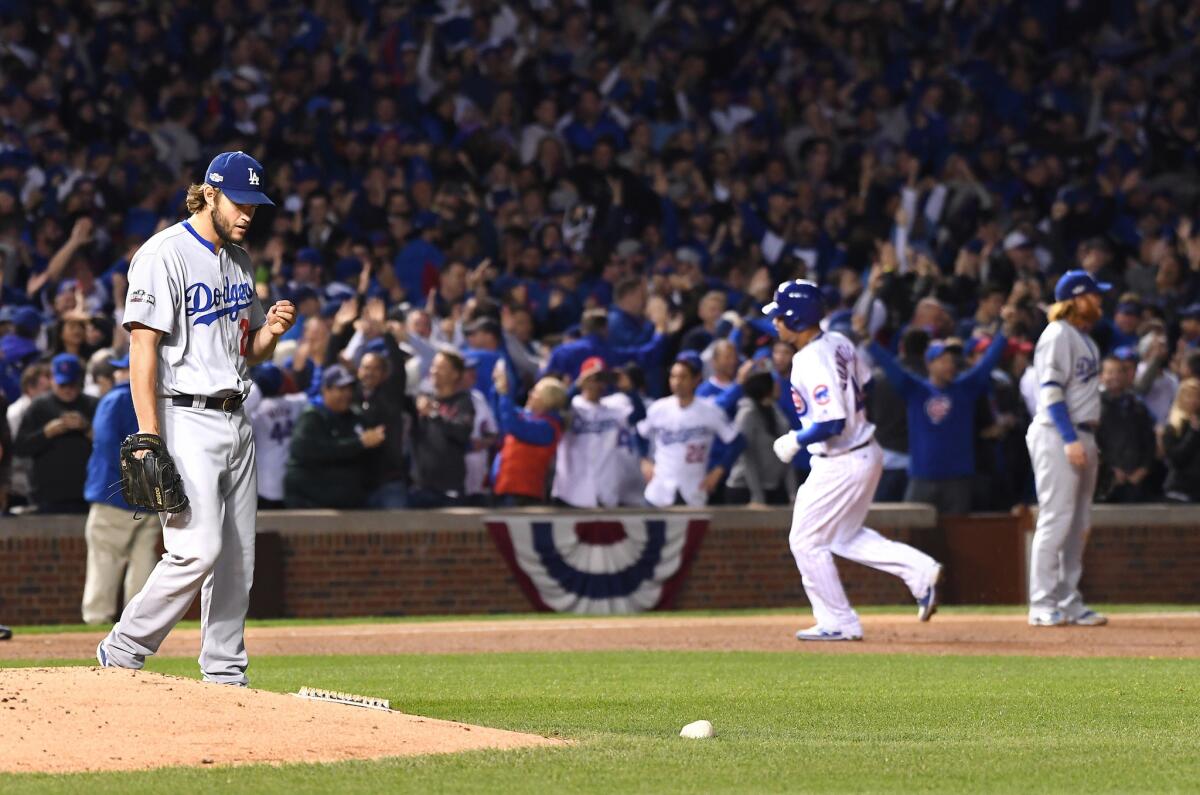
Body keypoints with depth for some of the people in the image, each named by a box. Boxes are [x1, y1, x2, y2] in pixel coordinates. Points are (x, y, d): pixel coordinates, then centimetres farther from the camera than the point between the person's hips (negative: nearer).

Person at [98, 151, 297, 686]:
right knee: (197, 550, -16)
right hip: (185, 419, -8)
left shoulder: (240, 261, 17)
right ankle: (120, 656, -5)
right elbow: (142, 347, -14)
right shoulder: (165, 255, -9)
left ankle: (225, 677, 12)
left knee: (237, 557, 6)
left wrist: (271, 331, 0)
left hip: (235, 419, 8)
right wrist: (149, 440, -21)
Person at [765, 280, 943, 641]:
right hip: (866, 453, 10)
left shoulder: (812, 364, -25)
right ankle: (920, 569, 12)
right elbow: (865, 384, 16)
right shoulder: (838, 343, 2)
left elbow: (832, 423, -30)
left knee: (806, 541, 4)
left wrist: (795, 441, -15)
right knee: (844, 537, 23)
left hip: (841, 464, -10)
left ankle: (839, 623, 10)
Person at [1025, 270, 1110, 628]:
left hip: (1082, 436, 10)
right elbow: (1051, 391, -18)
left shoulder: (1086, 340, 17)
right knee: (1056, 518, -11)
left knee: (1079, 523, 10)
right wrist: (1070, 440, -24)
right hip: (1056, 435, -10)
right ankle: (1043, 605, -9)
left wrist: (1088, 443, 16)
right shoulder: (1057, 335, -11)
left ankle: (1069, 602, 14)